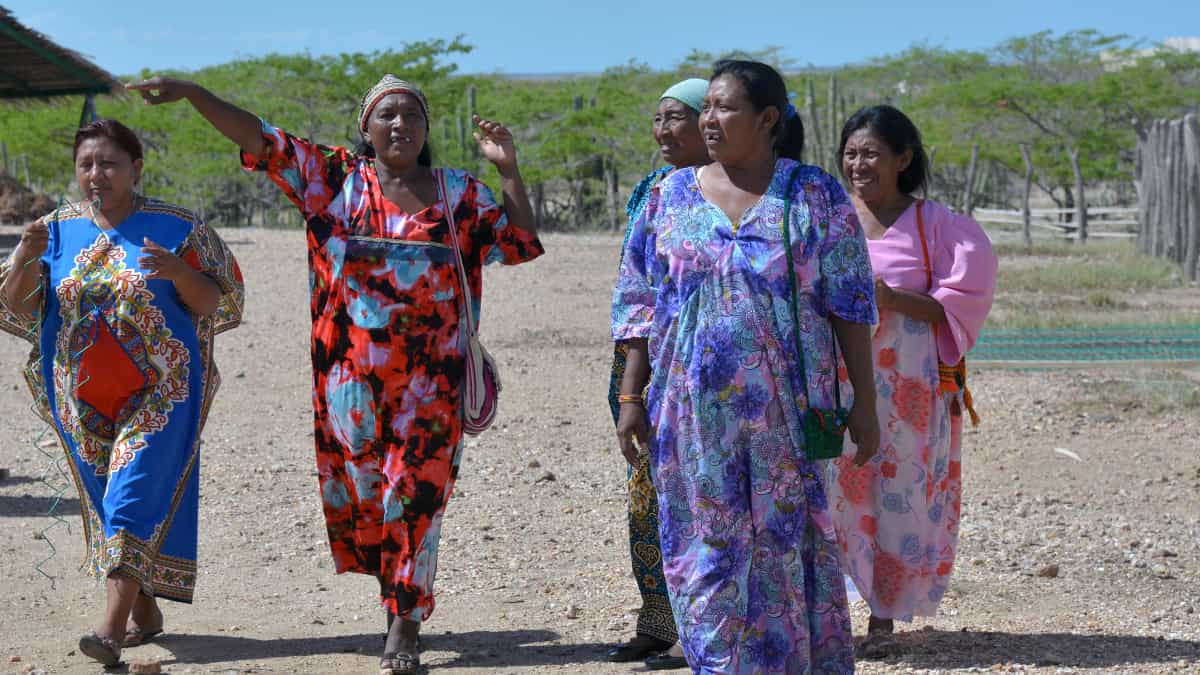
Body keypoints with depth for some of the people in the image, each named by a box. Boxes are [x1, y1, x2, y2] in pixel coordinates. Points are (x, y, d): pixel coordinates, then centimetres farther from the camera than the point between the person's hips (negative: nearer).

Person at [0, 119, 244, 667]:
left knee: (135, 499, -14)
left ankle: (112, 628, -20)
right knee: (108, 502, 11)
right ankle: (144, 611, 26)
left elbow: (216, 303, -3)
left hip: (158, 394, -4)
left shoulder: (175, 229, -3)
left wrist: (179, 272, -22)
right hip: (83, 400, 4)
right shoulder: (57, 231, 6)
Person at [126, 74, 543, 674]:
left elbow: (520, 243, 7)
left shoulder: (459, 194, 6)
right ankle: (402, 592, 30)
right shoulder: (335, 176, 4)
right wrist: (191, 92, -9)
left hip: (430, 378, -1)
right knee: (359, 489, 7)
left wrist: (508, 170, -3)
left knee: (416, 494, -4)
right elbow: (261, 140, -1)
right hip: (351, 373, 1)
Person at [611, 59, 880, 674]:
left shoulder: (814, 196, -1)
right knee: (705, 542, 4)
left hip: (785, 409, -2)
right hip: (693, 408, 2)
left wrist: (864, 403, -5)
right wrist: (631, 397, 4)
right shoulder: (672, 196, 7)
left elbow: (851, 305, -1)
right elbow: (639, 301, 9)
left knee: (786, 542, 1)